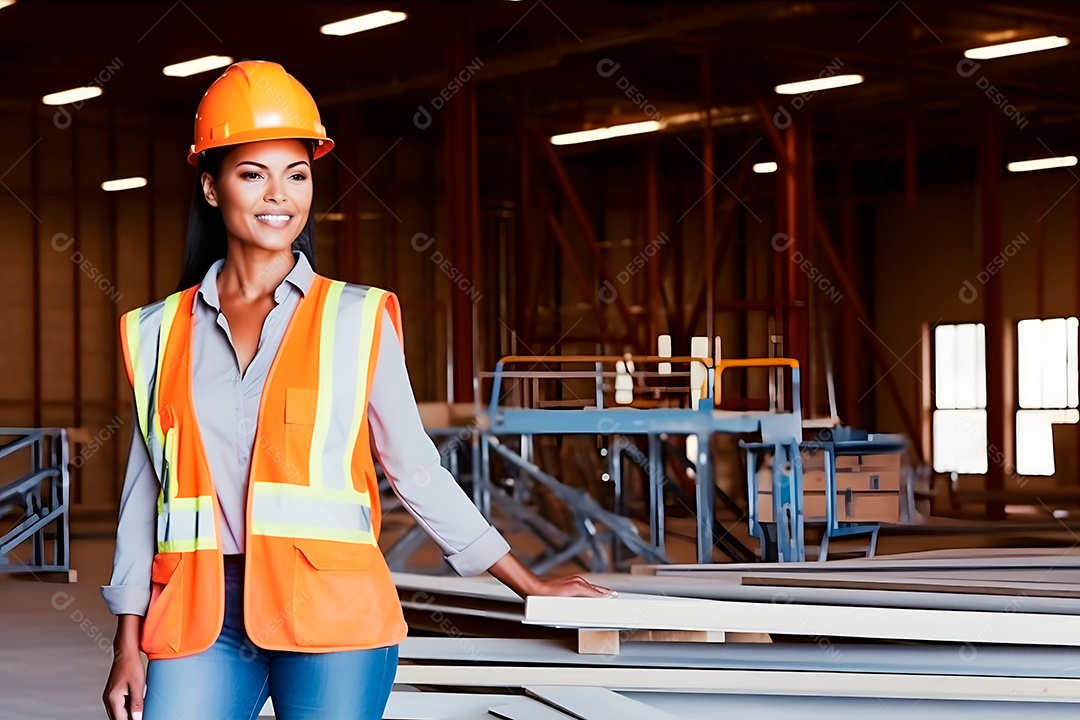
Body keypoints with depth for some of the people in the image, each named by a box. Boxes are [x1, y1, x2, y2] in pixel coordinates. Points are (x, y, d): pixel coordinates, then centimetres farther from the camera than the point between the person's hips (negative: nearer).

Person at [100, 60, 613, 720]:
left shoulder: (356, 319, 4)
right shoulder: (159, 333, 10)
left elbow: (417, 470, 8)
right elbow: (144, 493, 13)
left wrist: (530, 585, 8)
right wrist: (129, 647, 10)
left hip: (331, 613, -1)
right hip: (199, 617, 2)